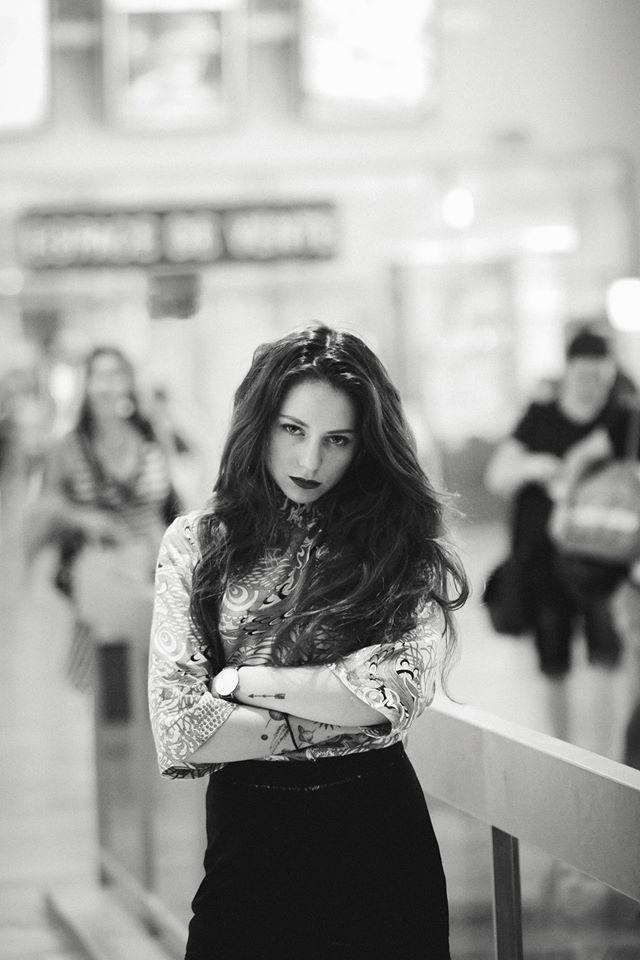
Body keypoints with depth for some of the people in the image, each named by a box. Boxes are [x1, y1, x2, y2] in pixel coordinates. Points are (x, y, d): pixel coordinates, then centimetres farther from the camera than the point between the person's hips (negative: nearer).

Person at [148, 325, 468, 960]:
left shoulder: (405, 550, 0)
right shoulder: (194, 545, 1)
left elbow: (395, 691, -16)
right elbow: (177, 731, -8)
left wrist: (238, 680, -10)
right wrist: (337, 717, -11)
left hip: (378, 837, 0)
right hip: (246, 834, 0)